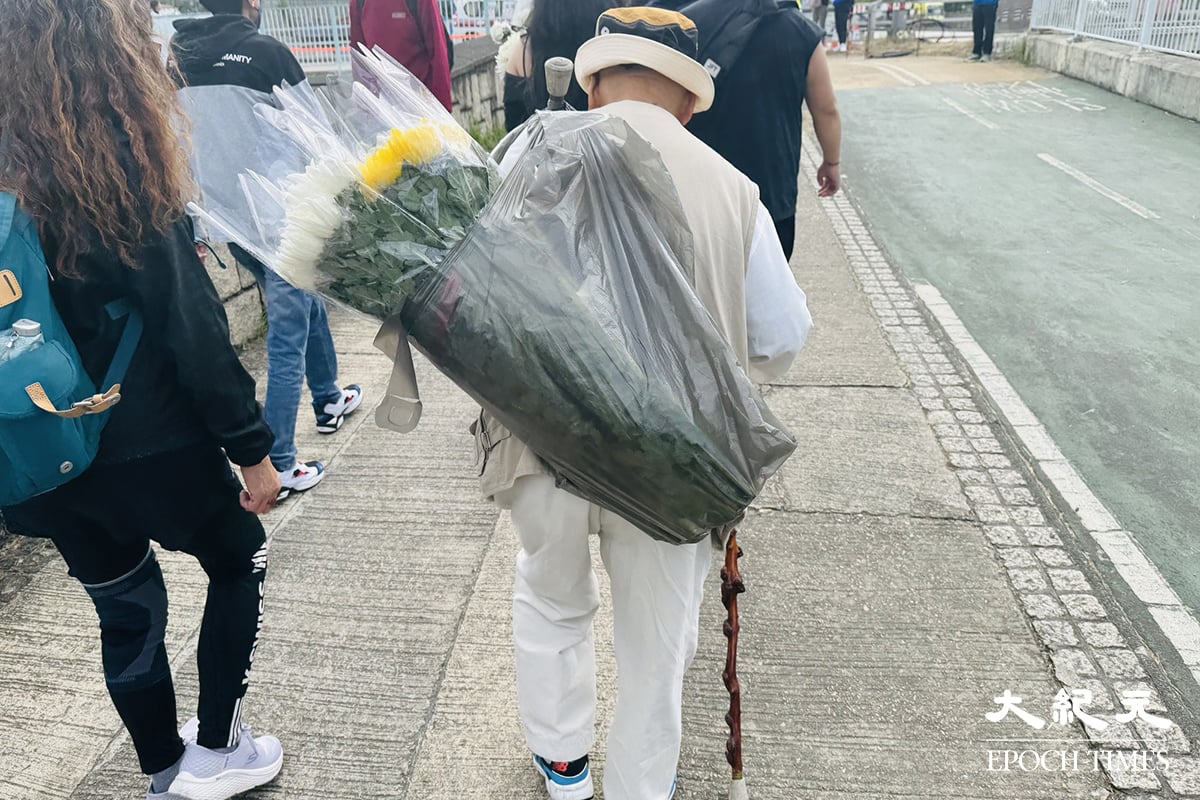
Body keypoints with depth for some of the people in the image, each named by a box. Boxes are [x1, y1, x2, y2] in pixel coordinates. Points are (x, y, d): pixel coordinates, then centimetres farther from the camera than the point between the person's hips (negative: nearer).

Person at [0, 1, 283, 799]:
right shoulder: (119, 174, -17)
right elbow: (193, 328, -18)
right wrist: (250, 445, -11)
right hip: (148, 442, -5)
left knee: (125, 607, 21)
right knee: (239, 562, 20)